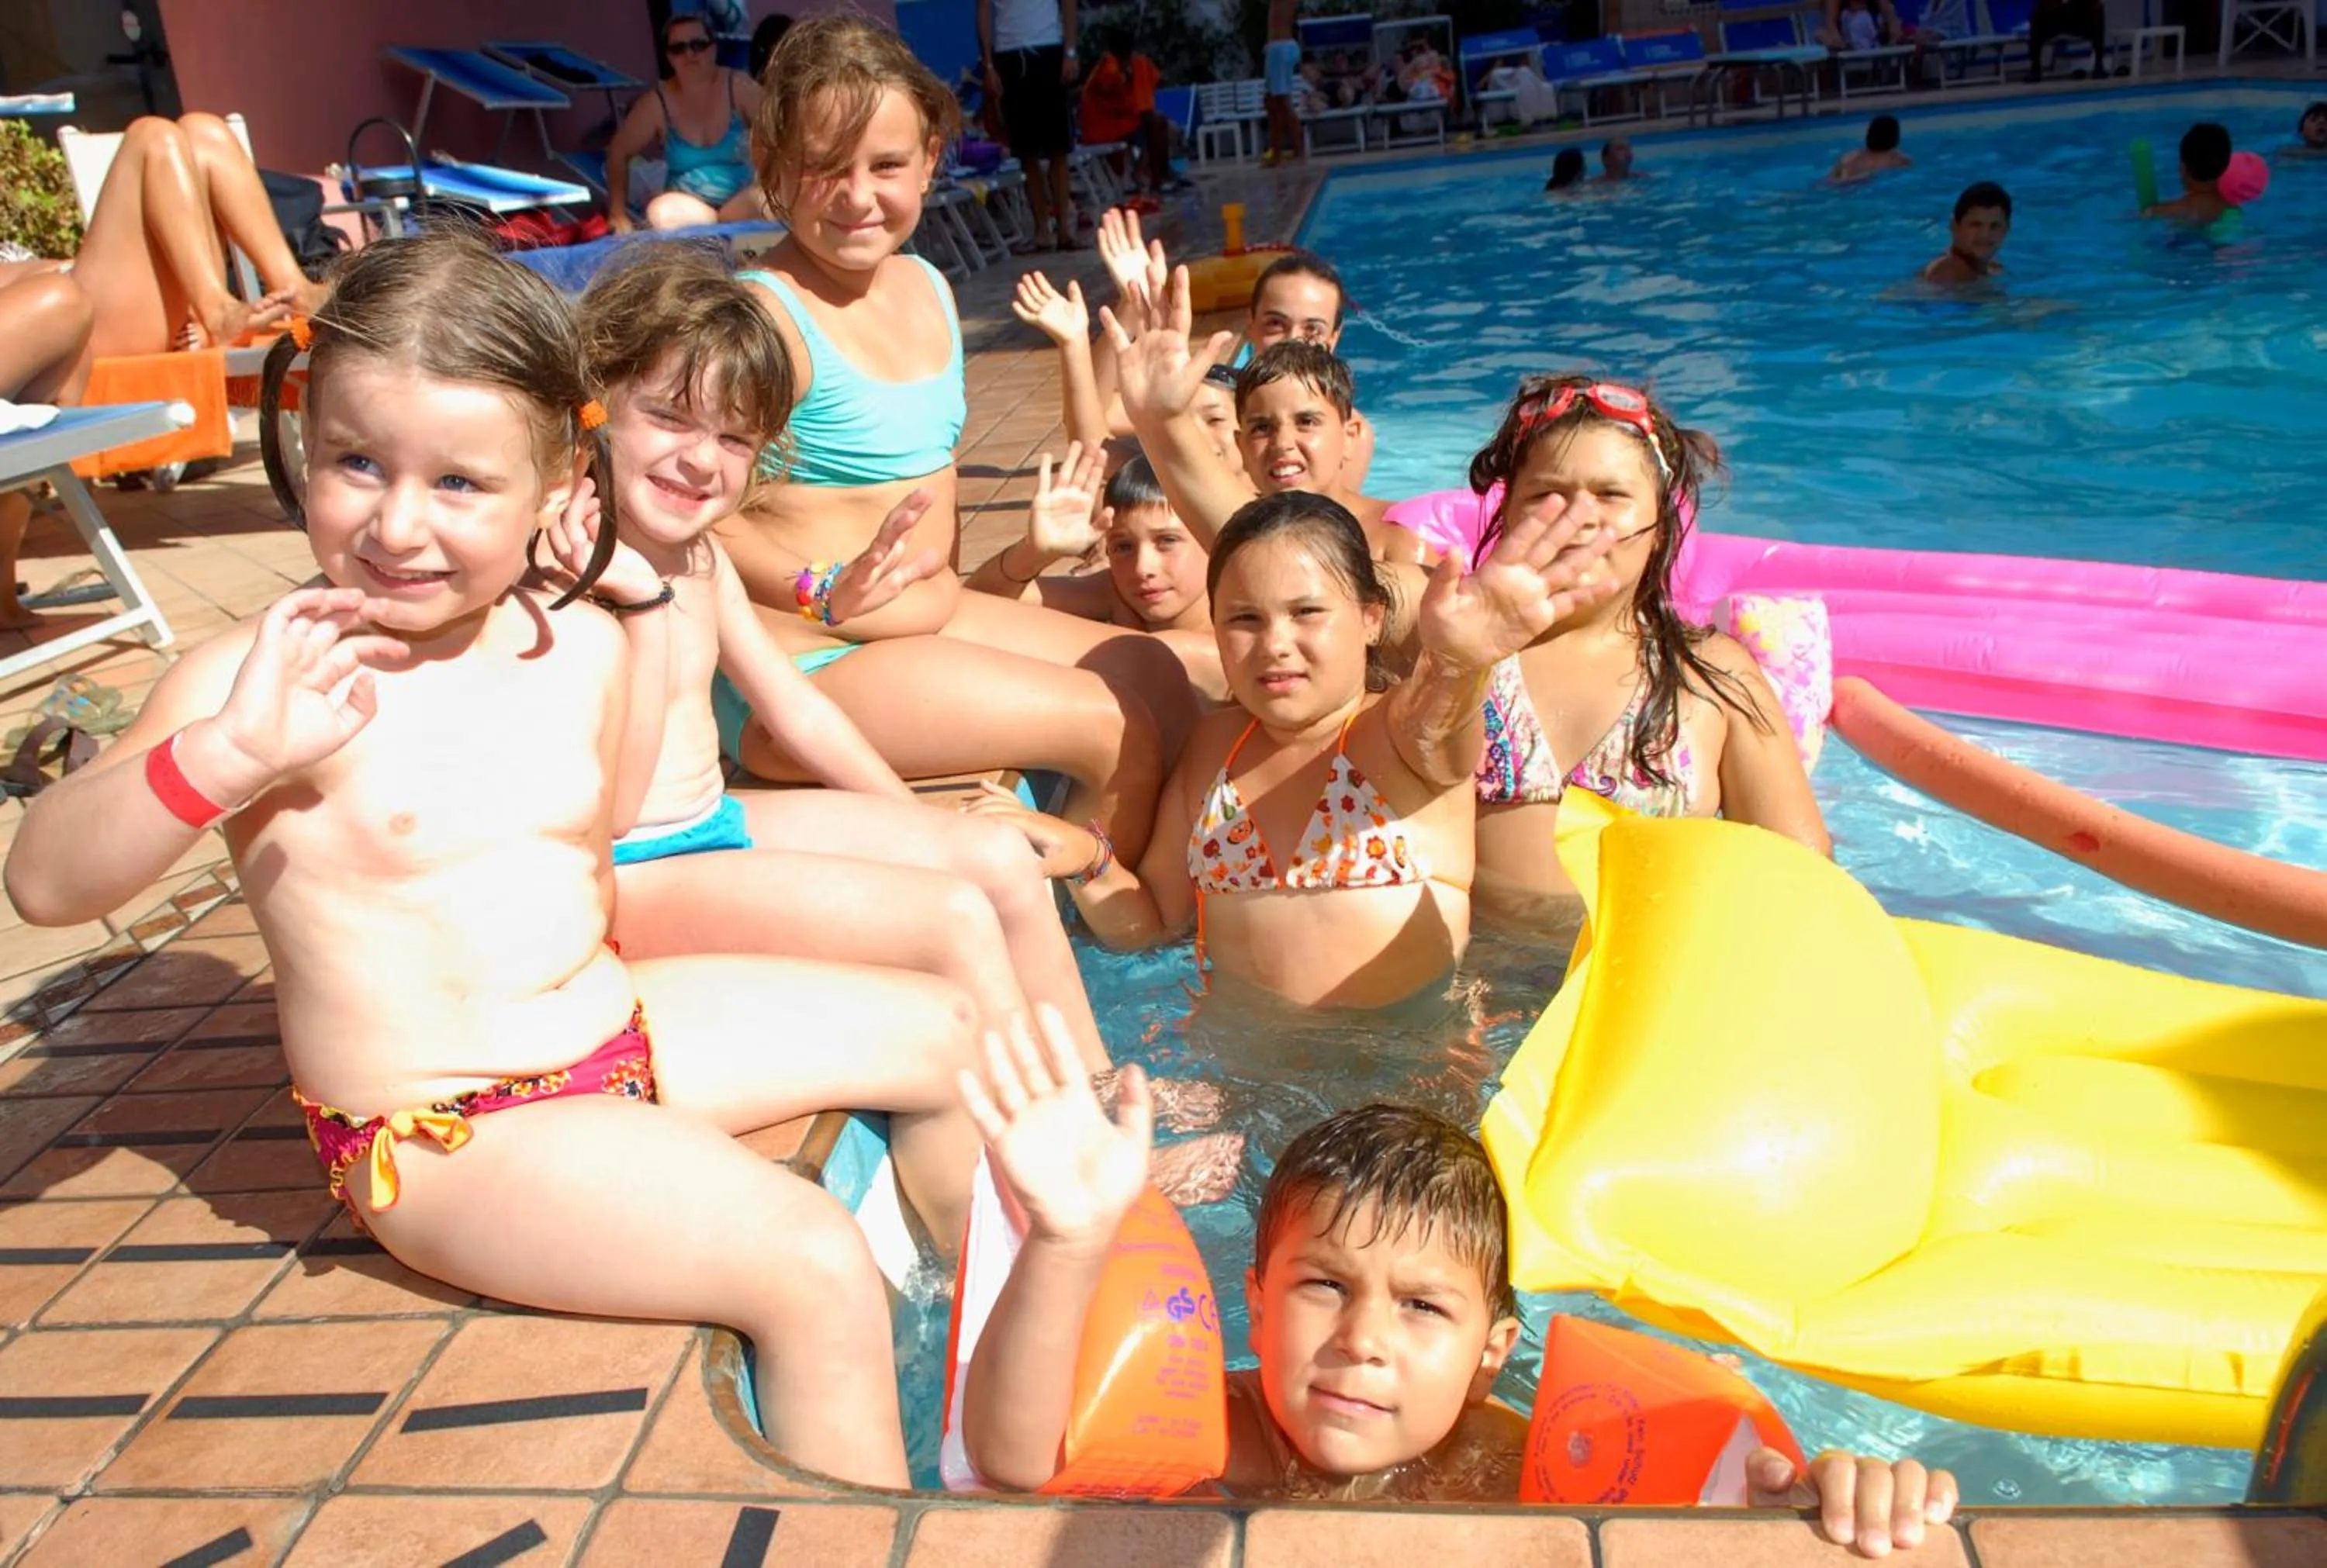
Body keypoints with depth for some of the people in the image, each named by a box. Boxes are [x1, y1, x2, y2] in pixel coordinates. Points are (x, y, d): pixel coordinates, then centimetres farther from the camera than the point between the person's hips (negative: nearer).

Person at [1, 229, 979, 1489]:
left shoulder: (588, 649, -1)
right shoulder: (264, 676, -17)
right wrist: (233, 752, -40)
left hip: (618, 1025, 7)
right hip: (448, 1136, -7)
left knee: (940, 1033, 13)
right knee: (813, 1265, -22)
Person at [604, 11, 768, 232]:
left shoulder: (738, 87, -5)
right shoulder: (657, 102, -4)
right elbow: (619, 152, 3)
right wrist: (618, 215, -7)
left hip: (741, 201, 0)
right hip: (687, 204, 0)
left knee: (770, 203, -33)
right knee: (661, 212, -33)